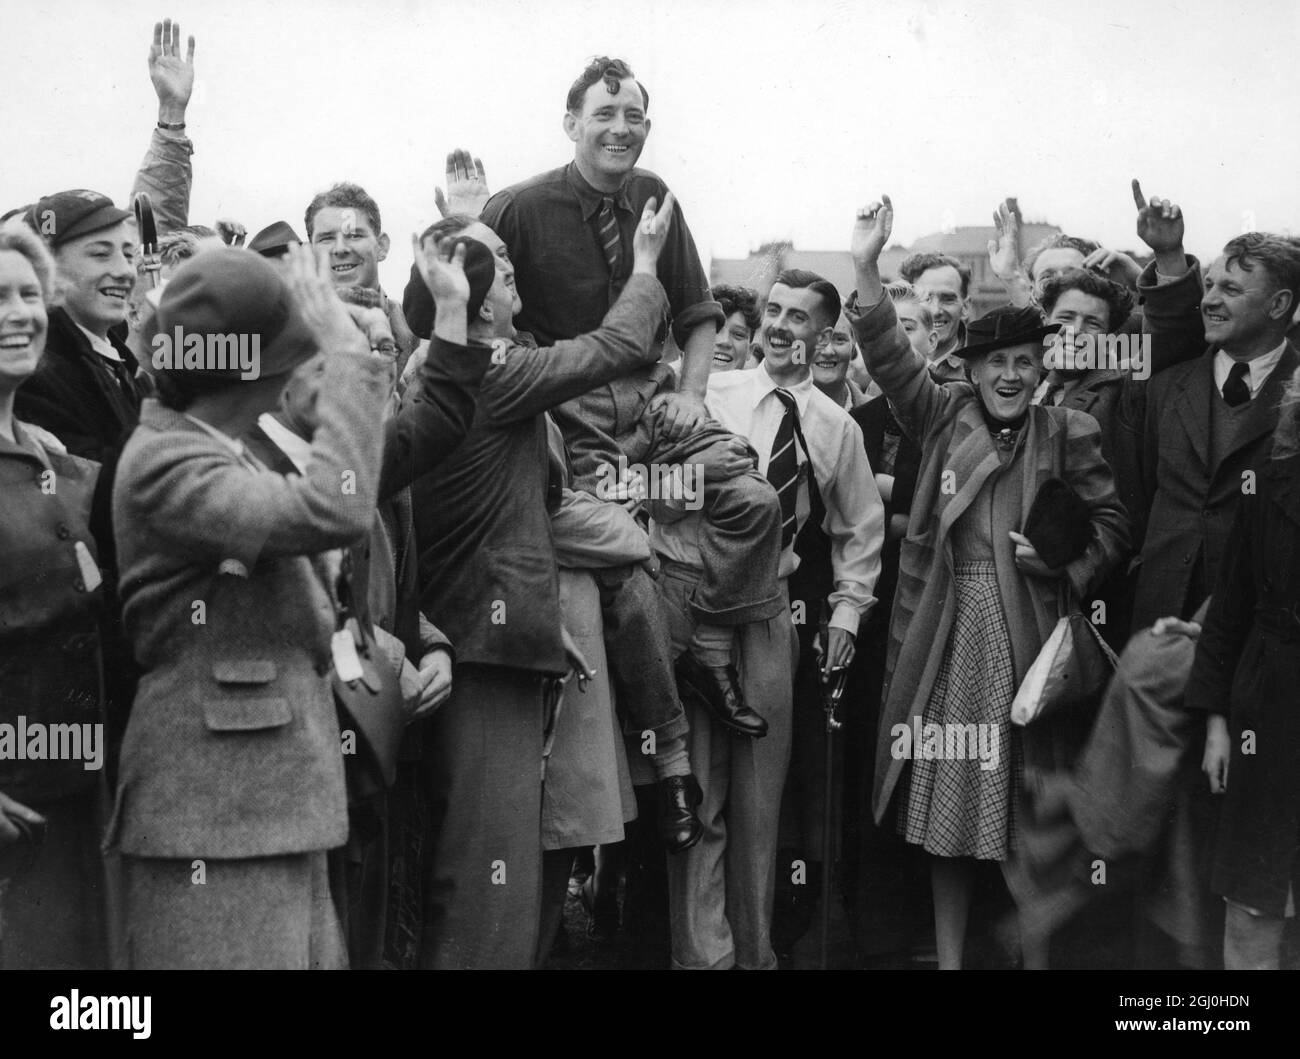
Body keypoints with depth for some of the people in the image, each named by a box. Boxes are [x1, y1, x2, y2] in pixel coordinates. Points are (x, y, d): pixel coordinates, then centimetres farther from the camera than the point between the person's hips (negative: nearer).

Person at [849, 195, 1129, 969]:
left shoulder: (1068, 435, 4)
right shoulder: (944, 418, 7)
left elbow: (1114, 523, 7)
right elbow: (892, 359, -4)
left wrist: (1067, 556, -12)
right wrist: (868, 269, -15)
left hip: (1029, 634, -1)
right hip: (946, 635, 1)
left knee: (1031, 815, 3)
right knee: (945, 804, 8)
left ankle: (1035, 954, 18)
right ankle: (949, 955, 21)